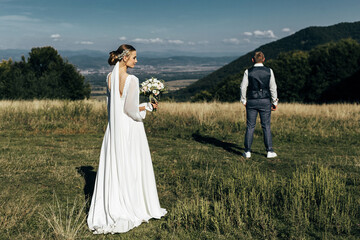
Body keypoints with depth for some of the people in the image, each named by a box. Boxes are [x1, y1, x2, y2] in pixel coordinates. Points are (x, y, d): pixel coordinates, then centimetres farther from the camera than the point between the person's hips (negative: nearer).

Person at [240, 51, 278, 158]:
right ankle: (269, 151, 8)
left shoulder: (248, 72, -3)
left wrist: (244, 101, 10)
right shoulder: (269, 71, -3)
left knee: (250, 126, 5)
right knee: (266, 126, 6)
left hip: (251, 102, 0)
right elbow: (273, 87, -2)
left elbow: (243, 87, -2)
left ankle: (247, 151, 6)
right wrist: (275, 102, 5)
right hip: (265, 101, 0)